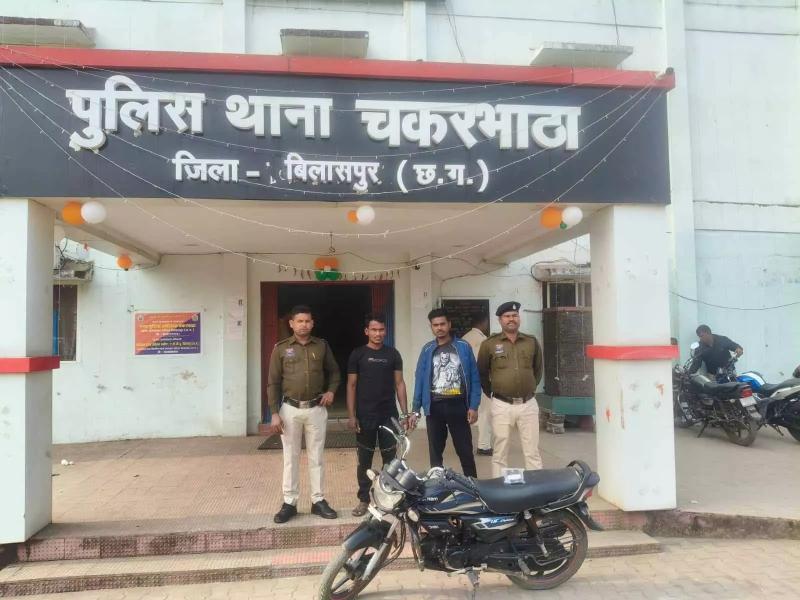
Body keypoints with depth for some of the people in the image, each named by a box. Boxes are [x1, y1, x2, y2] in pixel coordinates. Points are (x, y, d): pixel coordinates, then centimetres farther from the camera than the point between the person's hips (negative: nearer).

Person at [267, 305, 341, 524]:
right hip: (290, 409, -1)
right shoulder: (281, 348, -1)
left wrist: (331, 390, -2)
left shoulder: (322, 346, 4)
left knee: (316, 457, 8)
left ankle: (318, 501, 18)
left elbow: (334, 372, 17)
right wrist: (274, 413, -7)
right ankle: (289, 503, 16)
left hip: (316, 409, 1)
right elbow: (273, 383, -1)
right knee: (290, 458, 7)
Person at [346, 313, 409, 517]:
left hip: (389, 415, 2)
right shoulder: (357, 354, 0)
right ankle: (363, 499, 17)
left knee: (390, 458, 7)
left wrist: (405, 412, 1)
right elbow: (351, 385, 0)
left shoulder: (393, 354, 5)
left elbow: (399, 383, 7)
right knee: (365, 460, 7)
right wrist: (351, 415, -7)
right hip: (365, 416, -1)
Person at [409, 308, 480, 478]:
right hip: (434, 407, 2)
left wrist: (474, 406, -6)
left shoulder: (463, 347, 0)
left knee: (465, 451, 4)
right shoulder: (427, 350, 5)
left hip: (458, 406, -2)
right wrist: (415, 410, 1)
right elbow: (420, 380, 5)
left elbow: (474, 378, 0)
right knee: (435, 453, 10)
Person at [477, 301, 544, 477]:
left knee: (532, 452, 7)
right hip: (501, 405, -2)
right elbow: (481, 372, 8)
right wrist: (491, 393, 8)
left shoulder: (532, 342, 6)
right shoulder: (489, 344, -1)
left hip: (528, 404, 2)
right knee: (500, 453, 6)